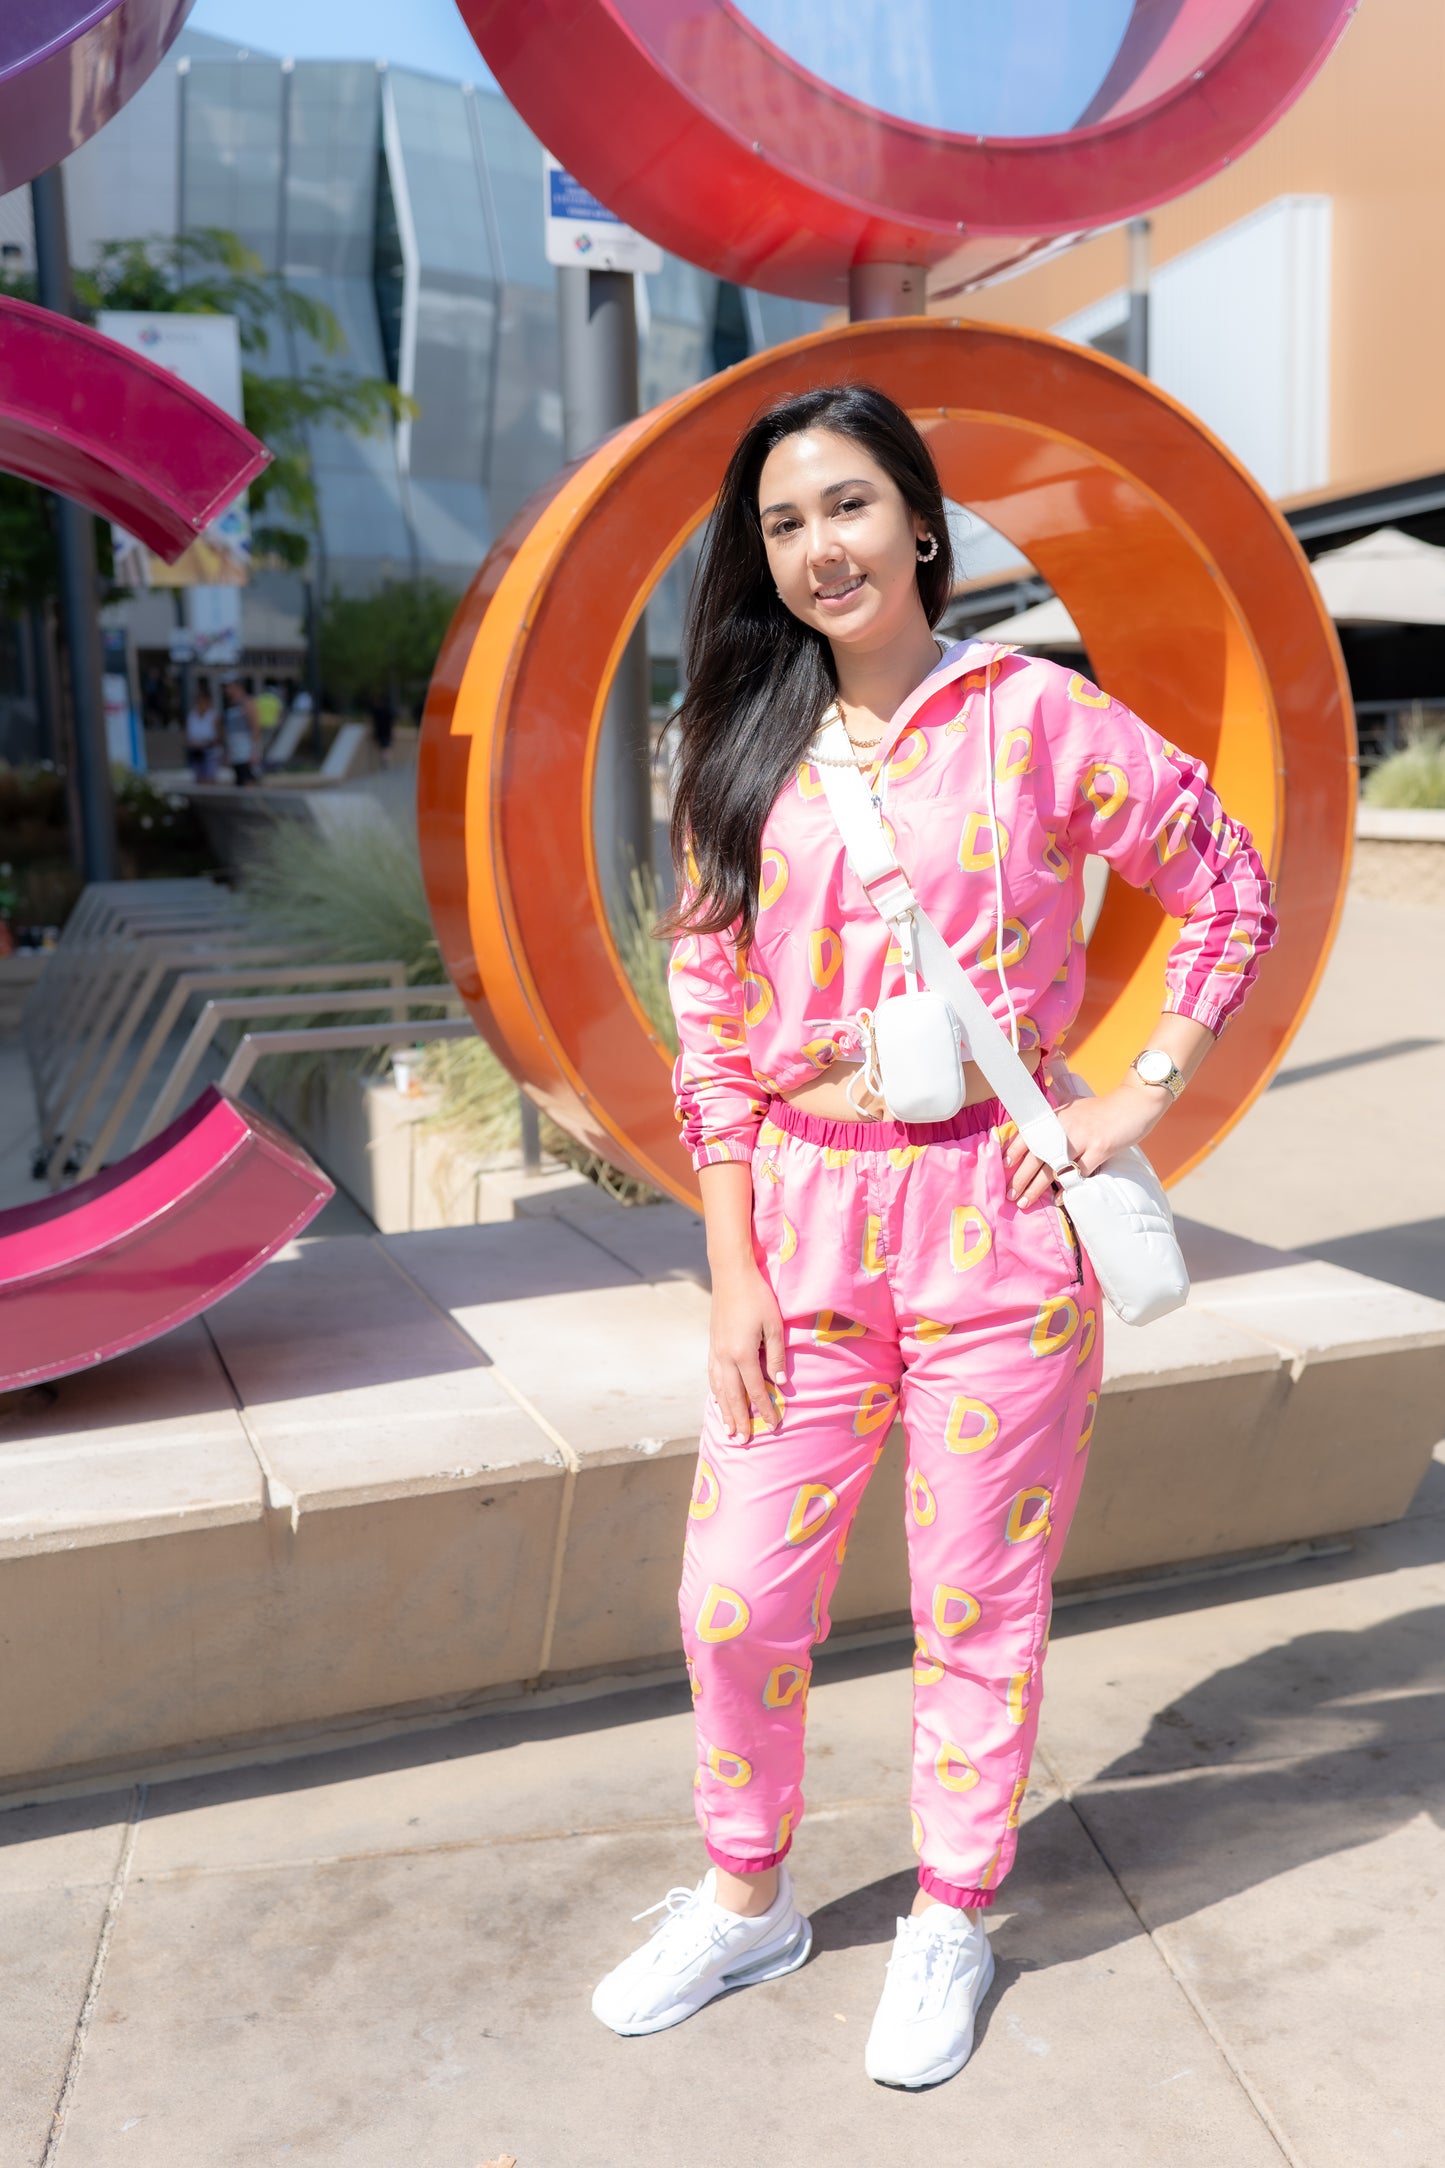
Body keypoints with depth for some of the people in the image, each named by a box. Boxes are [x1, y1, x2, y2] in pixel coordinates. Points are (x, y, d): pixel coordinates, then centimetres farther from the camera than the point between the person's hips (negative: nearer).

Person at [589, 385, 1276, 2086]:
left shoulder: (1034, 715, -3)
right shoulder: (742, 752, 6)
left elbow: (1229, 891, 5)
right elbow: (709, 1023, 4)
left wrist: (1145, 1094, -3)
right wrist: (732, 1272, -1)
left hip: (992, 1214, -3)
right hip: (802, 1219, 3)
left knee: (978, 1606, 10)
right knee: (734, 1597, 8)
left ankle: (952, 1919, 35)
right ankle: (748, 1898, 35)